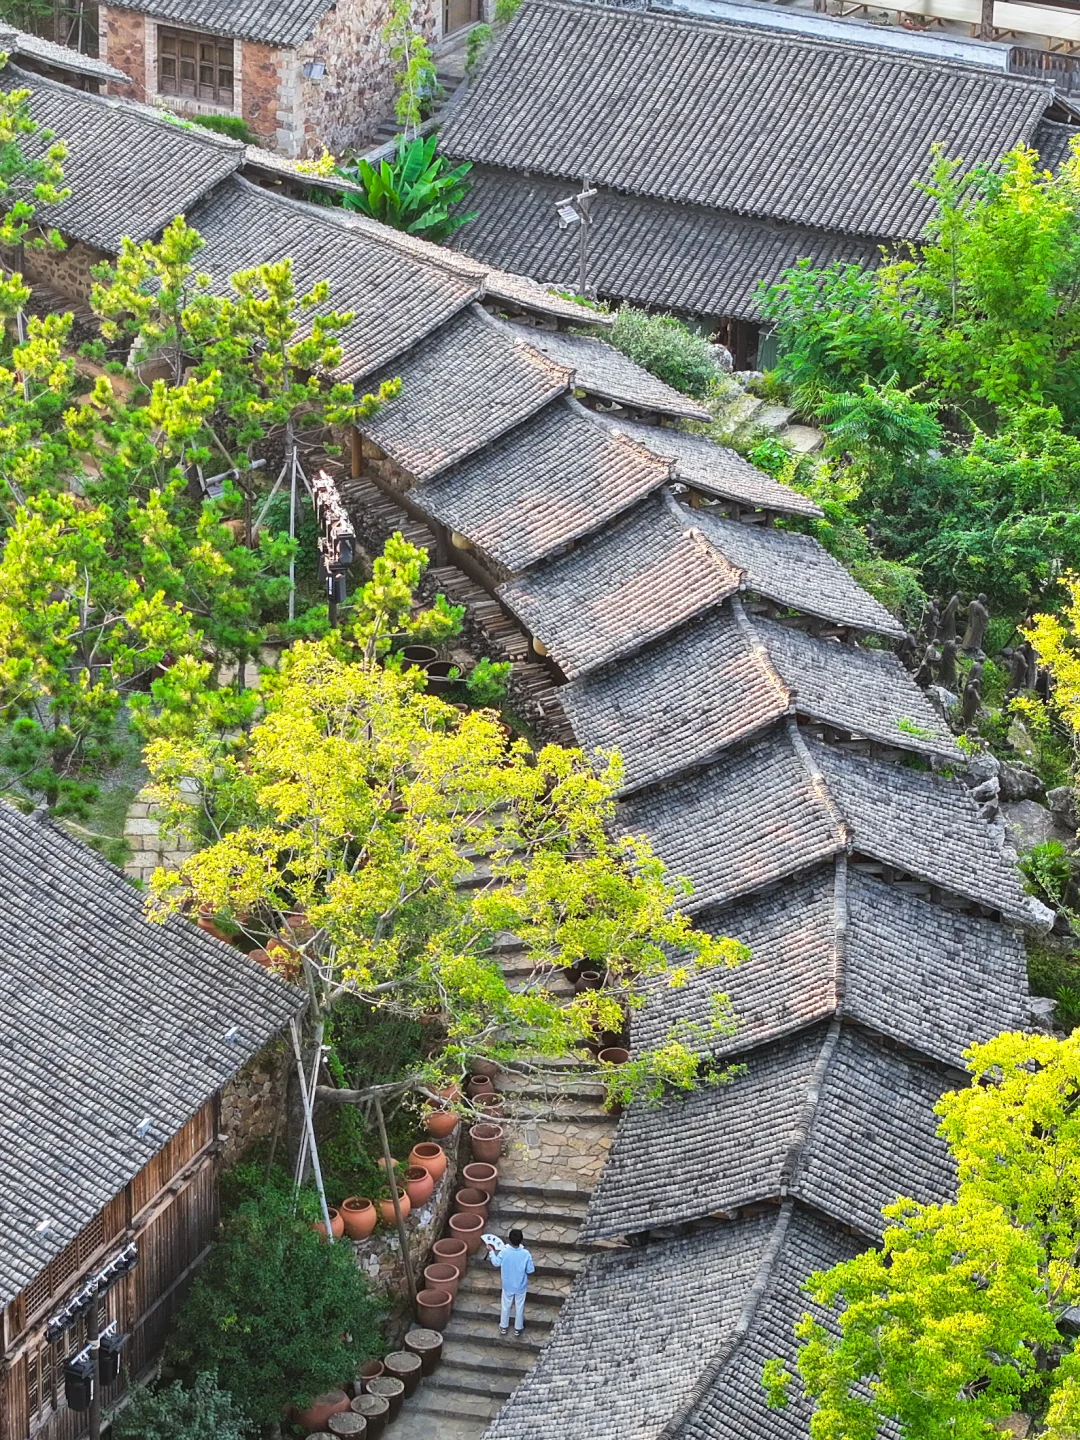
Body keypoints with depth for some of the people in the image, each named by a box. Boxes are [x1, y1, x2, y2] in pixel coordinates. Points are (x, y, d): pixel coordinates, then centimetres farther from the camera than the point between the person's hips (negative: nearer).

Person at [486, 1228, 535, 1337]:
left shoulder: (504, 1252, -24)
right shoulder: (526, 1254, -26)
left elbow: (496, 1264, -5)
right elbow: (530, 1271, -16)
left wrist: (491, 1251, 8)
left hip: (508, 1286, 1)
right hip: (521, 1286, -1)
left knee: (506, 1306, 23)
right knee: (519, 1307, 21)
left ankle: (503, 1327, 38)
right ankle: (518, 1328, 37)